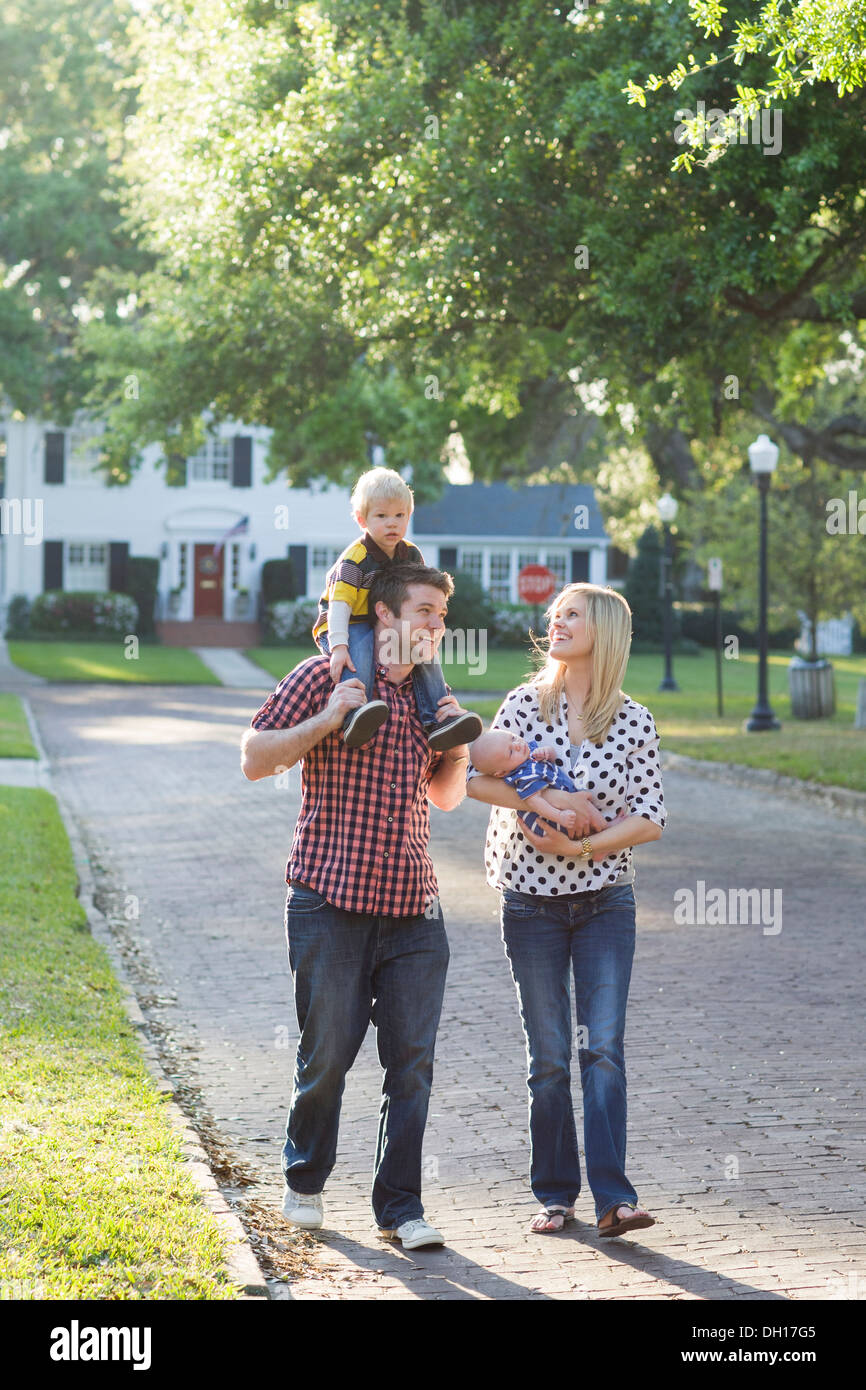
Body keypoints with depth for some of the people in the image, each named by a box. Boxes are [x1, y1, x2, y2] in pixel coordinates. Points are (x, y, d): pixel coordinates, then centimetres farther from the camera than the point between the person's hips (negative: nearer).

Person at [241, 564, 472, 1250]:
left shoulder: (428, 692, 15)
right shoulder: (325, 677, -2)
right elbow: (255, 760, -3)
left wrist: (458, 745, 5)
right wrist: (327, 719, -15)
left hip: (413, 909, 5)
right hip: (332, 902, -5)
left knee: (412, 1062, 1)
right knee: (327, 1056, 3)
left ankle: (400, 1206, 10)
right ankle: (305, 1182, 26)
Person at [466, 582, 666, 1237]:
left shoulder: (635, 721, -2)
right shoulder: (526, 703, 1)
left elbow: (650, 818, -5)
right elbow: (479, 777, -10)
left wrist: (582, 845, -16)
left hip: (606, 900, -1)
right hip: (532, 901, 1)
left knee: (603, 1046, -9)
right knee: (549, 1055, 4)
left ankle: (613, 1197, -11)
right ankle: (556, 1194, 14)